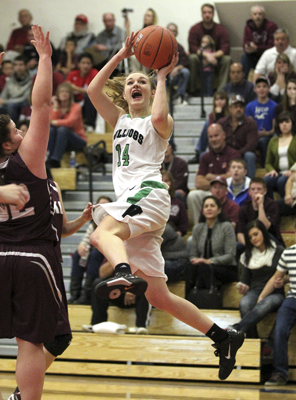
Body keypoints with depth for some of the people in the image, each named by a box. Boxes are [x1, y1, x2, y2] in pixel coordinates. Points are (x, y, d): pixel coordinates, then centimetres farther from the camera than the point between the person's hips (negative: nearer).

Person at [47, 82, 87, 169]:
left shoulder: (75, 107, -6)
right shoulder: (54, 107, 5)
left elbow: (70, 122, -24)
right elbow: (52, 122, -12)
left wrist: (56, 122, -21)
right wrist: (56, 106, -12)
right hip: (60, 140, 3)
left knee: (62, 129, -33)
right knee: (50, 129, -26)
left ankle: (55, 160, -40)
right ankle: (50, 159, -34)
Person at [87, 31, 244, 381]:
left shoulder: (158, 123, 9)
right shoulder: (119, 120, 27)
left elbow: (160, 117, -17)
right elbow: (93, 89, 14)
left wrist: (162, 78, -3)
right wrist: (122, 55, 12)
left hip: (148, 193, -7)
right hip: (130, 202, 7)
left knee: (101, 233, -38)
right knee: (159, 298, 2)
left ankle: (125, 274, -66)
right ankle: (223, 337, 5)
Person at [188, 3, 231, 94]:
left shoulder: (221, 29, -6)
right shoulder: (195, 29, -7)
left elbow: (226, 49, -15)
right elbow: (192, 48, -17)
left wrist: (213, 55, -32)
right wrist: (206, 54, -33)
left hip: (216, 58, 1)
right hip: (200, 59, -1)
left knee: (227, 59, -28)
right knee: (192, 58, -32)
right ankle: (192, 89, -25)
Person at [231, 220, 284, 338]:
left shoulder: (279, 252, 8)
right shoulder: (247, 256, 19)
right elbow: (245, 279, 16)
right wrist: (242, 288, -7)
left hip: (275, 294, -3)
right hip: (255, 292, 3)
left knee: (265, 304, -40)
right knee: (244, 304, -35)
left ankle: (236, 329, -58)